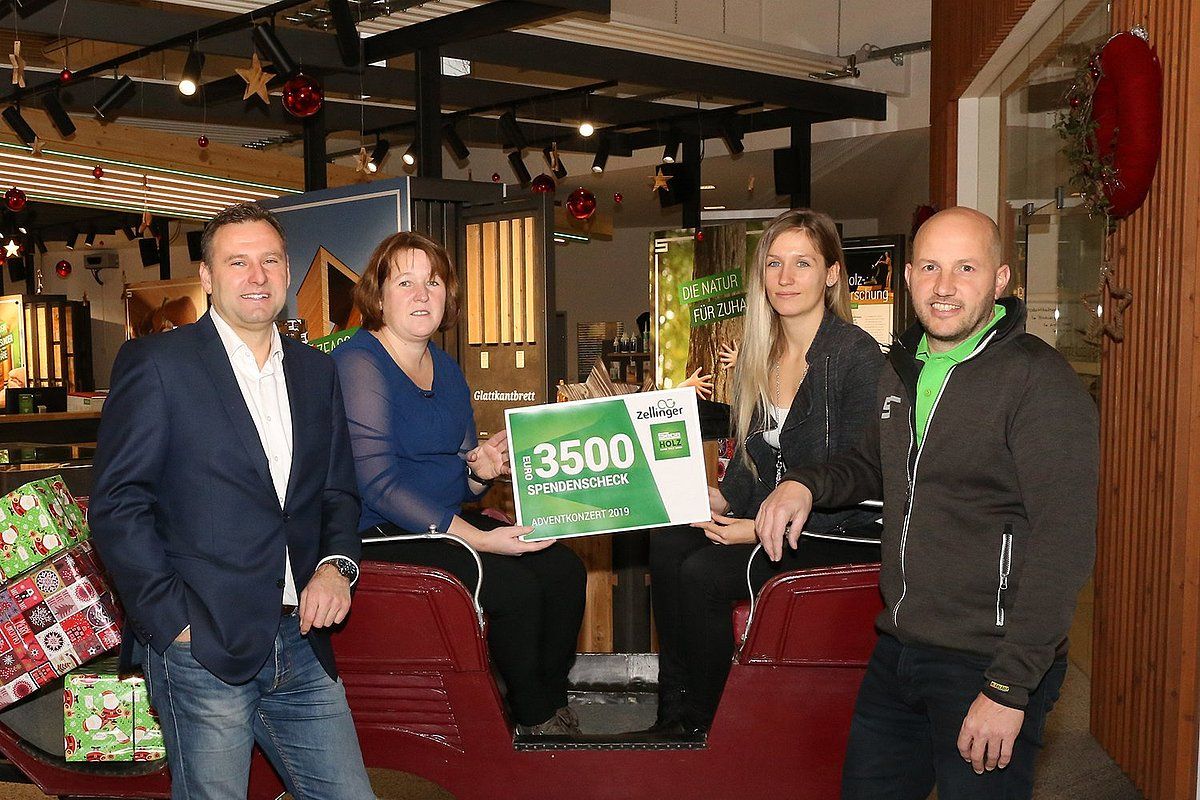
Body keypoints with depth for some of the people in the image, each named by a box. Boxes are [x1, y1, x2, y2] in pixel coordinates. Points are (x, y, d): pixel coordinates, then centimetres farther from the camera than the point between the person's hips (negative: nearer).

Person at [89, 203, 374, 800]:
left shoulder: (316, 371, 13)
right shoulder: (156, 363, -3)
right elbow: (117, 506, -6)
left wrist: (336, 564, -1)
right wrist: (174, 621, -12)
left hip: (302, 645, 5)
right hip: (202, 650, -5)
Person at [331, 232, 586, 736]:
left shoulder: (446, 368, 12)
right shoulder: (358, 363, -14)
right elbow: (379, 485, -22)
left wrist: (482, 469, -9)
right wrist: (480, 539, -25)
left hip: (451, 520, 8)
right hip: (381, 536, -8)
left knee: (564, 569, -8)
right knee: (516, 587, -22)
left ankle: (552, 700, 11)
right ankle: (535, 719, 2)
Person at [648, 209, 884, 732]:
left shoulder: (857, 355, -15)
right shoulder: (760, 353, 8)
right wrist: (723, 498, -4)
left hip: (843, 535, -7)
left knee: (703, 572, -24)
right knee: (666, 541, -16)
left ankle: (706, 722, -3)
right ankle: (674, 711, -6)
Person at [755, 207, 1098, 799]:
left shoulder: (1039, 381, -16)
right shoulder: (902, 369, 9)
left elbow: (1062, 544, -20)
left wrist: (1010, 686, -21)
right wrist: (806, 483, 4)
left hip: (986, 663, -7)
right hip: (896, 650, 7)